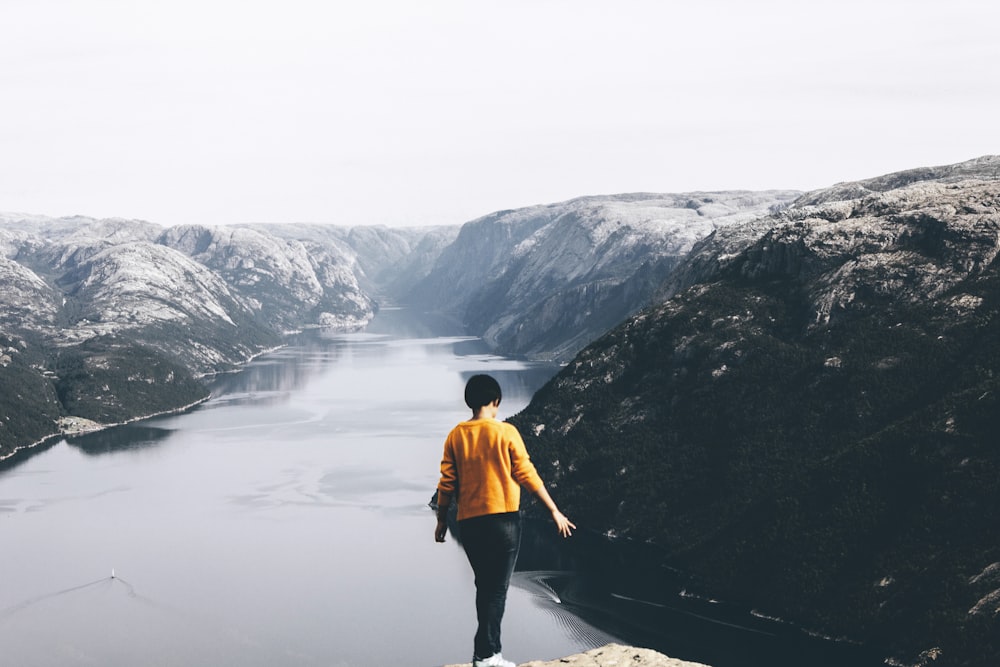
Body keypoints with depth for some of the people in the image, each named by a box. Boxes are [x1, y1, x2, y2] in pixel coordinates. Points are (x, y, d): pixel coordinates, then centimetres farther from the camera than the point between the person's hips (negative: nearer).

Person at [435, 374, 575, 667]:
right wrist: (555, 512, 0)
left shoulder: (456, 436, 3)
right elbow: (526, 475, -6)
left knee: (484, 587, 16)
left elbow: (447, 482, 5)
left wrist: (442, 521, 18)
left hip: (469, 523, 4)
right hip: (503, 519, -4)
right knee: (497, 589, 0)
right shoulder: (506, 432, -7)